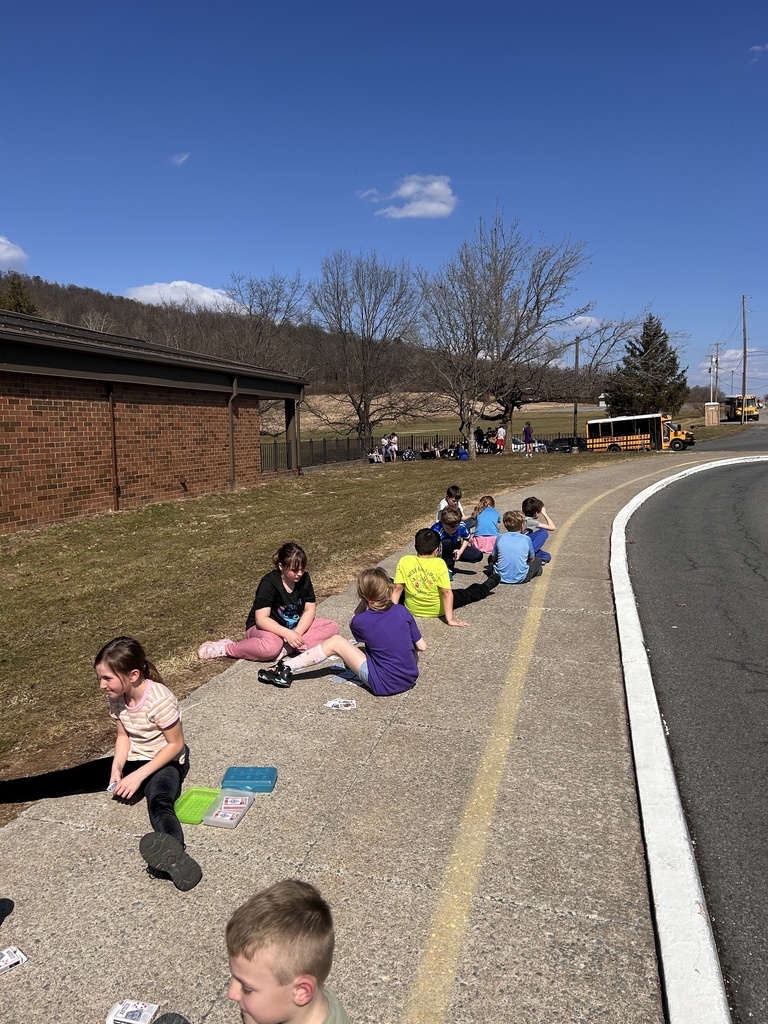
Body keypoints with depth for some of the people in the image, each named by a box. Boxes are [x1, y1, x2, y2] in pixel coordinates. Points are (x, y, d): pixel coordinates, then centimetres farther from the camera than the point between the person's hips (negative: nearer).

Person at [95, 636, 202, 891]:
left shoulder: (159, 700, -26)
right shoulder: (116, 697, -5)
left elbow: (176, 744, -20)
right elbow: (124, 736, 7)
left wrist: (139, 776, -23)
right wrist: (117, 769, -12)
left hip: (166, 762, -9)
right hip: (133, 760, 9)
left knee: (159, 802, -40)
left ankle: (174, 853, -65)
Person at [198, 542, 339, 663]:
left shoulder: (304, 578, -8)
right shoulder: (268, 583, -23)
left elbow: (310, 610, -6)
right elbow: (261, 619, -29)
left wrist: (297, 633, -23)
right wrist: (287, 633, -40)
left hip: (296, 626, 6)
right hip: (266, 627, -6)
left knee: (332, 627, -13)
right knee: (271, 646, -42)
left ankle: (287, 648, -24)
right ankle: (225, 648, -17)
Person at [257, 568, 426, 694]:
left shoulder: (361, 621, -12)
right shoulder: (402, 611, -6)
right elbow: (422, 646, 3)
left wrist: (364, 602, 2)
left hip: (384, 685, -4)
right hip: (411, 678, 4)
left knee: (335, 642, 2)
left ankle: (286, 668, 10)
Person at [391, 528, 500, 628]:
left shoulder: (404, 561, -15)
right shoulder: (439, 563, -21)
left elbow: (397, 588, -13)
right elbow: (446, 592, -20)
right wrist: (450, 618, -16)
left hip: (412, 609, 1)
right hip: (437, 611, -1)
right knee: (466, 594, 25)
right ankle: (486, 586, 50)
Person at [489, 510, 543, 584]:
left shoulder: (500, 538, 1)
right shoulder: (526, 539, -2)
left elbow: (493, 558, 10)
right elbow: (531, 559, 10)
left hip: (501, 577, -1)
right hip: (520, 578, 1)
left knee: (490, 558, 29)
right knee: (538, 560, 25)